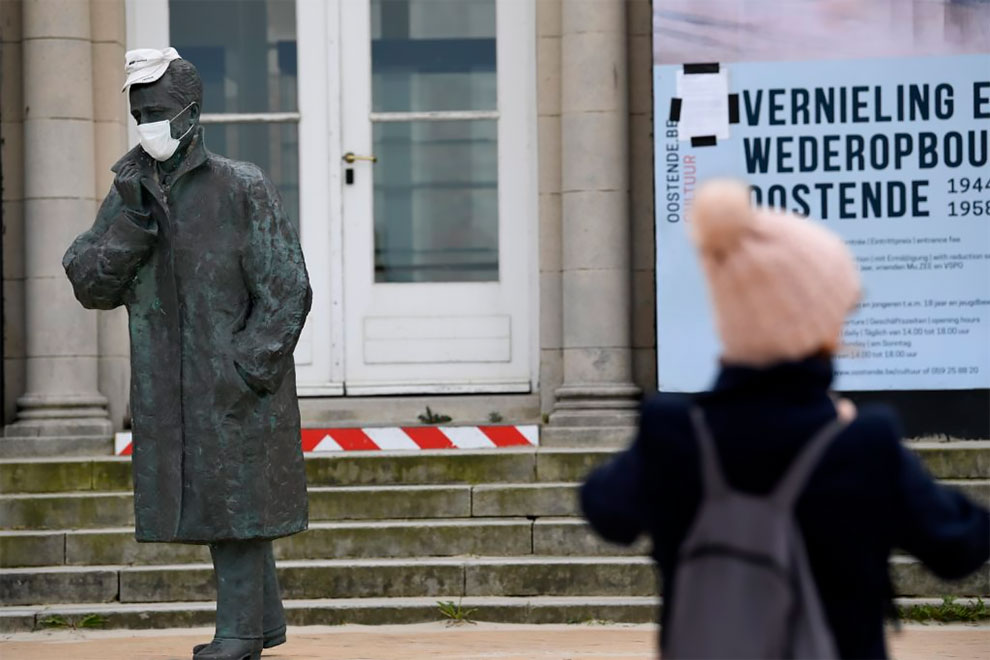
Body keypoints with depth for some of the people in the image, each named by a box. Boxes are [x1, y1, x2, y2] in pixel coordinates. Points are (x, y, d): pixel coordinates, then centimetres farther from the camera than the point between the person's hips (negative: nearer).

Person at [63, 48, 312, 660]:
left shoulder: (242, 189, -9)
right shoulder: (131, 193, 7)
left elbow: (286, 288, -10)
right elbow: (90, 284, 2)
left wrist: (248, 368, -16)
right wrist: (130, 223, -13)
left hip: (235, 384, -6)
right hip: (166, 389, 6)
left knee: (234, 492, -4)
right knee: (204, 496, 12)